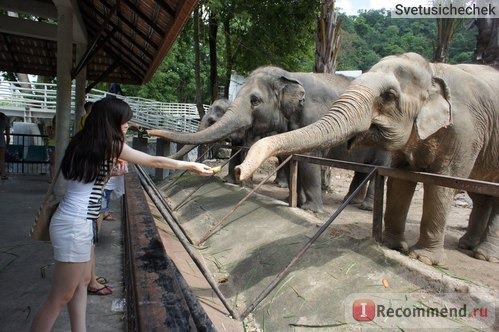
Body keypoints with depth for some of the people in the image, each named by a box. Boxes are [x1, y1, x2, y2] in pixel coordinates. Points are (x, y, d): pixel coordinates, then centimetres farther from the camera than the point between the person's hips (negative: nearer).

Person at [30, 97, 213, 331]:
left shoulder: (86, 142, 9)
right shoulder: (110, 145, -14)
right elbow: (155, 161, -6)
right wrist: (192, 166, 3)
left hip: (77, 222, 9)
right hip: (75, 225, -9)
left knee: (82, 283, 19)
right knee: (61, 297, 3)